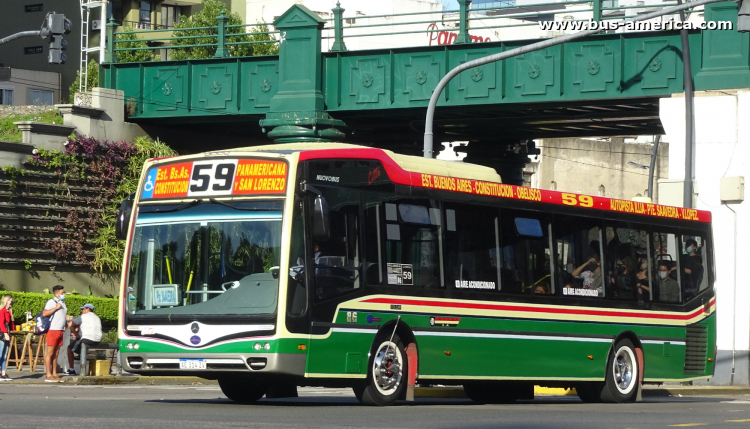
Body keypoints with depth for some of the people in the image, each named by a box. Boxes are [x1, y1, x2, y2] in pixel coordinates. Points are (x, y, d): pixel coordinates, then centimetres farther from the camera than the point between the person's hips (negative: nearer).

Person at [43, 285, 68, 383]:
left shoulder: (62, 303, 20)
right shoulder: (51, 302, -5)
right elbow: (44, 313, -16)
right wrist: (56, 308, -16)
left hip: (60, 331, 8)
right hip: (53, 330, -8)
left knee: (56, 354, 9)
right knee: (50, 353, -7)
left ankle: (54, 374, 10)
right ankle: (48, 375, -8)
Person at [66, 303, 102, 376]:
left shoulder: (83, 317, -2)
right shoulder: (97, 318, 20)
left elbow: (70, 324, -12)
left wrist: (76, 334, -2)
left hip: (87, 339, -7)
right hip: (97, 342, 7)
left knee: (70, 348, 13)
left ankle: (71, 370, 10)